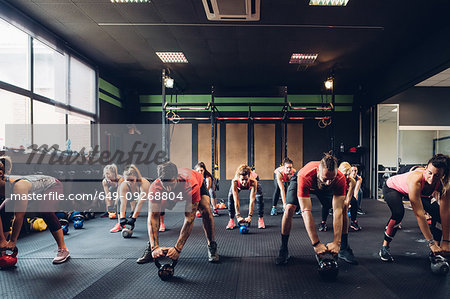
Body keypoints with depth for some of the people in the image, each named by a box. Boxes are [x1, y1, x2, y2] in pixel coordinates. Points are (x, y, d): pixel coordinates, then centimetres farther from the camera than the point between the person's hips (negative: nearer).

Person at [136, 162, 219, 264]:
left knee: (205, 209, -28)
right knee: (155, 212, -19)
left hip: (198, 183, -2)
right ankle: (150, 247, -1)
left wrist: (177, 248, -48)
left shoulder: (191, 185, -47)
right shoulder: (155, 187, -39)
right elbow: (152, 217, -39)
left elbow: (189, 219, -44)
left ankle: (212, 246, -8)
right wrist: (155, 247, -49)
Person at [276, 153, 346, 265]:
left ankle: (344, 248, 3)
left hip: (322, 186, 3)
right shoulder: (304, 177, -46)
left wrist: (336, 242, -45)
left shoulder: (340, 179, -38)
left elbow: (338, 211, -38)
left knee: (343, 208, -15)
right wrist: (316, 244, -50)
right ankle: (284, 250, -7)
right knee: (289, 208, -25)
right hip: (299, 181, -2)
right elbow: (306, 211, -47)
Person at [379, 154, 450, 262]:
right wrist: (431, 243, -40)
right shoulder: (416, 179, -44)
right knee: (398, 213, -30)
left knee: (437, 212, -12)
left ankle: (436, 251, 1)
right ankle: (384, 247, -13)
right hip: (392, 187, -5)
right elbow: (419, 214, -43)